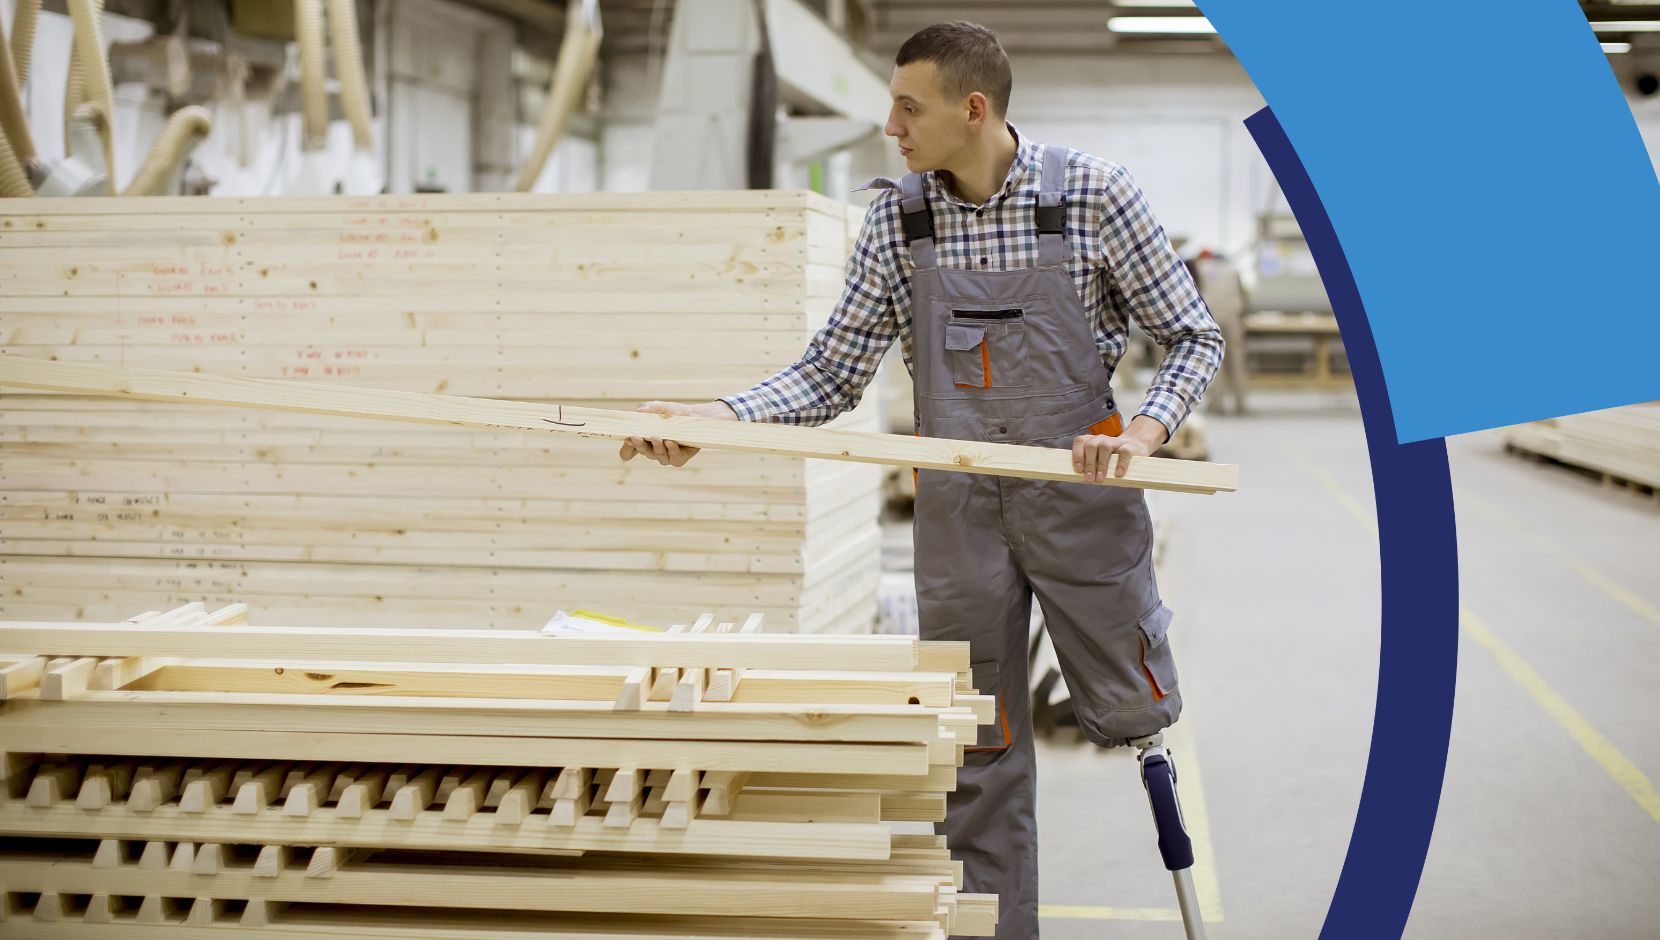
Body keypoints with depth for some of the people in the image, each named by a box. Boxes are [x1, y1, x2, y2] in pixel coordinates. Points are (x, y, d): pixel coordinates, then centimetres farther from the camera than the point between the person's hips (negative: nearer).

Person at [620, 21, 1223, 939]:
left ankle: (1139, 617, 36)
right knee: (980, 752, 7)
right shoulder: (896, 220, -2)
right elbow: (831, 376, 0)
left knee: (1126, 715, 4)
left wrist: (1144, 430, -20)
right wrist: (713, 416, -14)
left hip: (1080, 491, -2)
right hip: (958, 508, 2)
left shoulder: (1096, 195, -10)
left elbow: (1192, 337, -3)